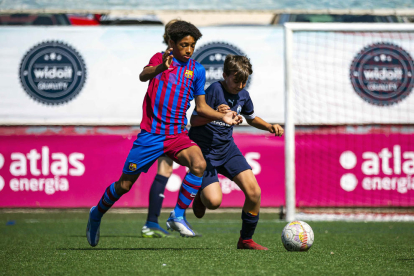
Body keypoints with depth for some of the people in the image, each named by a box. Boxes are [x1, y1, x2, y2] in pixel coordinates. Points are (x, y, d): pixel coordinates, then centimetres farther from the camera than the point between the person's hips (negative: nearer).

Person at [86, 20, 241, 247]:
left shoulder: (197, 70, 7)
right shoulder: (160, 59, -3)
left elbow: (201, 106, 14)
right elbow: (143, 76, -25)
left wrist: (223, 116, -3)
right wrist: (161, 67, -46)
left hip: (177, 135, 3)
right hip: (150, 134, -3)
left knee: (199, 164, -27)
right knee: (125, 185, 5)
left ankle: (177, 216, -15)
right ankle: (97, 213, 34)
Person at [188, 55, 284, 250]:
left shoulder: (243, 95, 3)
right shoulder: (214, 91, -17)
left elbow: (251, 118, 24)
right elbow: (193, 120, -17)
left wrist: (270, 127, 5)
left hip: (228, 148, 6)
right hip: (205, 151, -6)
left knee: (254, 192, -10)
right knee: (214, 201, -22)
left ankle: (246, 240, 7)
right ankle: (201, 194, 18)